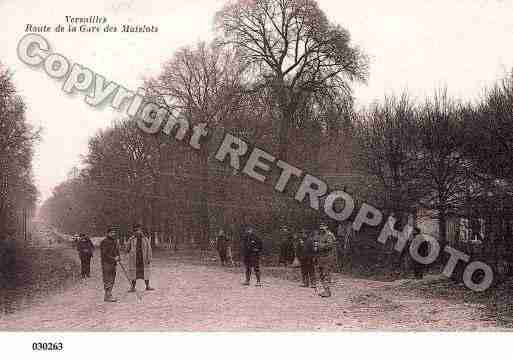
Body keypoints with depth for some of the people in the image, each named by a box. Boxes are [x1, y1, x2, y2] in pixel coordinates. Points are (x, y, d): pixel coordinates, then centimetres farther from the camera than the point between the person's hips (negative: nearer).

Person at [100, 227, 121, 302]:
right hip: (106, 263, -9)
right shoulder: (104, 242, -12)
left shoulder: (114, 241, 14)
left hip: (113, 263, 9)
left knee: (112, 280, 12)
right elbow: (104, 254, -17)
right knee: (107, 280, -7)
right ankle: (108, 296, -5)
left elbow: (117, 251, 22)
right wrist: (114, 259, -17)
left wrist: (117, 257, 1)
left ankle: (107, 296, 19)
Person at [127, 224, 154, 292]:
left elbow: (149, 249, 1)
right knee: (133, 273, 4)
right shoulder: (131, 240, 0)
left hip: (144, 260, 0)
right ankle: (133, 287, 15)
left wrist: (149, 258, -5)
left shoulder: (146, 239, 0)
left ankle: (147, 286, 20)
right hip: (134, 260, 0)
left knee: (146, 272, 7)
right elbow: (127, 249, 2)